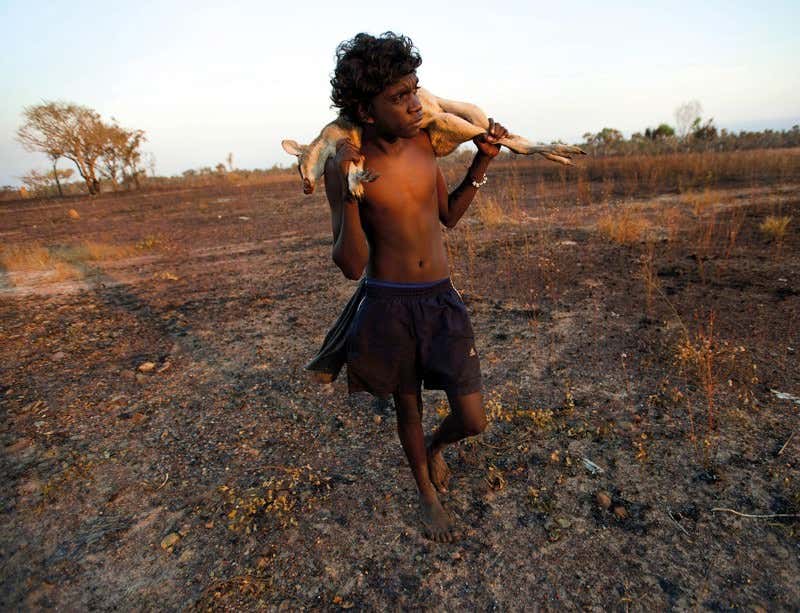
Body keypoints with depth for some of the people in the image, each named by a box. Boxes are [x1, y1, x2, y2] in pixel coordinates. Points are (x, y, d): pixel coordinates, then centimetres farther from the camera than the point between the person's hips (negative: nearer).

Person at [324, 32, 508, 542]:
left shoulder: (423, 142, 1)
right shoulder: (345, 165, -13)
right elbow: (351, 265, -16)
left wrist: (481, 164, 3)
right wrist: (348, 192, -29)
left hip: (443, 300, 4)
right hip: (389, 307, -3)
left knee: (473, 421, 4)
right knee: (408, 407, 17)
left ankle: (436, 447, 42)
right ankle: (428, 493, 47)